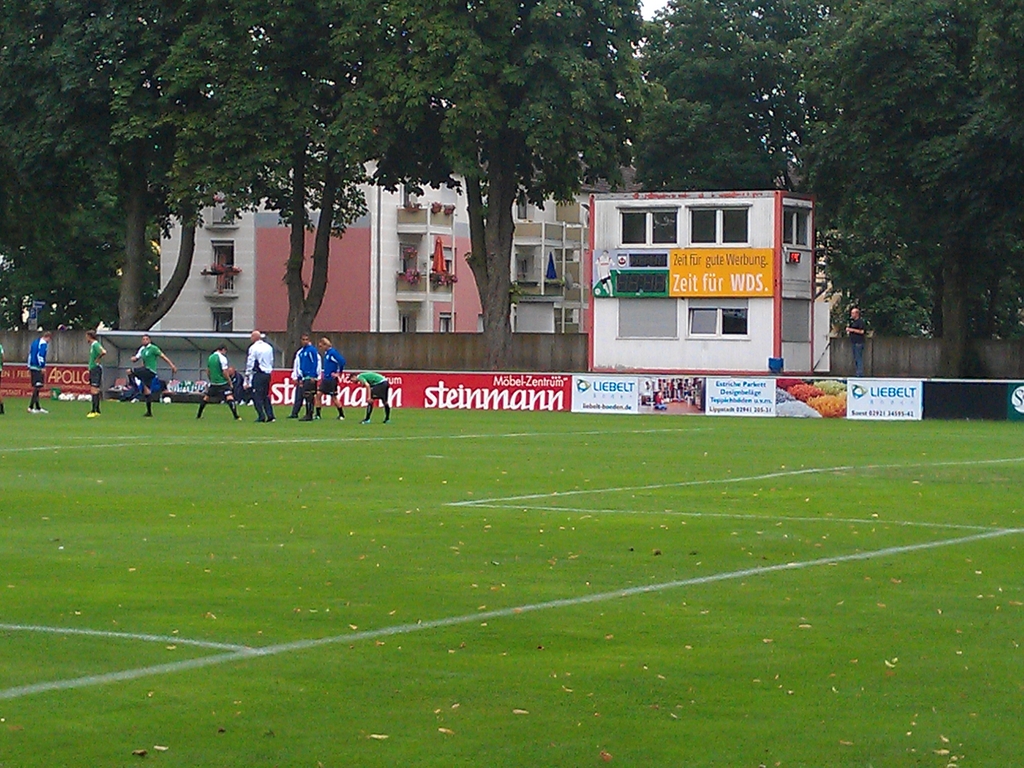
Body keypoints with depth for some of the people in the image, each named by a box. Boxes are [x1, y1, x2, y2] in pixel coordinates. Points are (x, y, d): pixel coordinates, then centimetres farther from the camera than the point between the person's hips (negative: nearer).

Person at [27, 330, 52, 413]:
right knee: (37, 387, -8)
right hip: (38, 368, -9)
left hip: (32, 367, 9)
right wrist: (43, 367, -20)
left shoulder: (35, 342, 18)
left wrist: (29, 367, 20)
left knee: (36, 387, 13)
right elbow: (40, 355, -19)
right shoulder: (43, 343, -9)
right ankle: (31, 407, -13)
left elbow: (30, 354, 19)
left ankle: (37, 407, 18)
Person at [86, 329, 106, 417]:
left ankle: (94, 411, -16)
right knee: (94, 390, 12)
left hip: (96, 369, -10)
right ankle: (97, 410, 17)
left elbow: (103, 352, -30)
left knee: (94, 390, -13)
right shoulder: (92, 345, 14)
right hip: (92, 369, 10)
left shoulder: (95, 345, -15)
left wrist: (98, 359, -17)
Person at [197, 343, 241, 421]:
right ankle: (236, 416, -23)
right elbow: (225, 372, -16)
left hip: (213, 382, 7)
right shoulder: (222, 358, -12)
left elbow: (208, 371, 18)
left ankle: (198, 415, 26)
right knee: (230, 398, -12)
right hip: (222, 383, -7)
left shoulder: (210, 357, 9)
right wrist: (230, 382, -7)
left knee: (206, 397, 20)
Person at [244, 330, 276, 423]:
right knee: (266, 396, 14)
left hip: (257, 374, -6)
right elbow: (272, 362, 16)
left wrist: (247, 377, -4)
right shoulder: (269, 347, 11)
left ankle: (261, 416, -7)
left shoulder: (253, 348, -8)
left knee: (257, 396, -2)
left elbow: (250, 363, -8)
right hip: (267, 373, 6)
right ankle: (270, 416, 6)